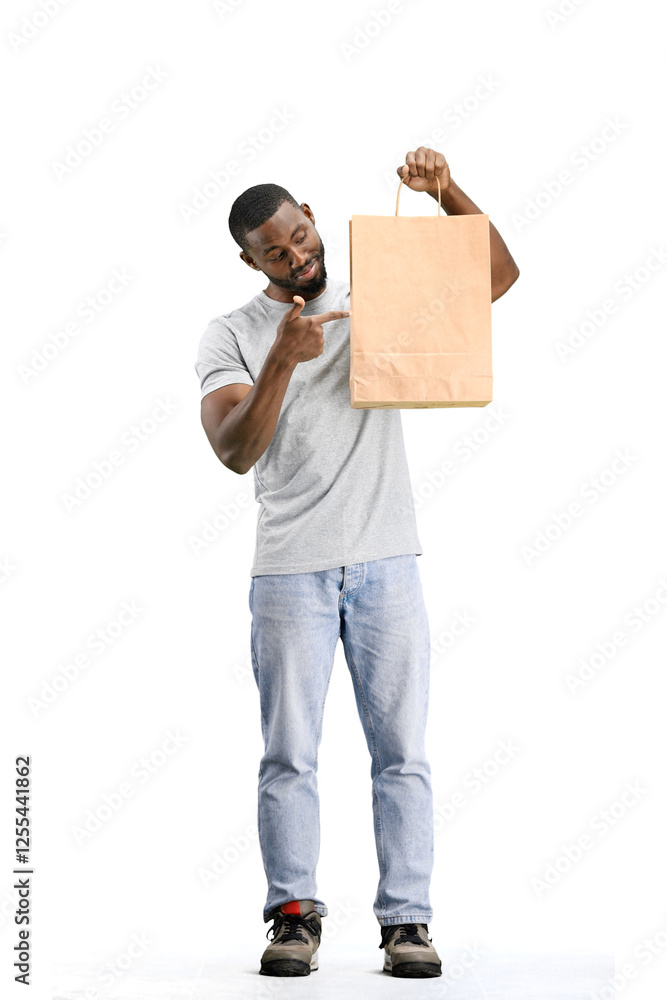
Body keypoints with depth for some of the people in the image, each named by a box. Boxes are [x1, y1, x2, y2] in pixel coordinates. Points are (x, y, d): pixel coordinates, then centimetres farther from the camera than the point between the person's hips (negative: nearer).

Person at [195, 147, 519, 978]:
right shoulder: (231, 337, 2)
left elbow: (499, 274, 3)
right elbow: (235, 452, -11)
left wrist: (446, 192, -11)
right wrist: (284, 360, -25)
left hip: (386, 565, 1)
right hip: (289, 572, -1)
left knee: (401, 750, 1)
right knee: (289, 754, 1)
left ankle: (407, 919, 7)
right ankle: (294, 914, 12)